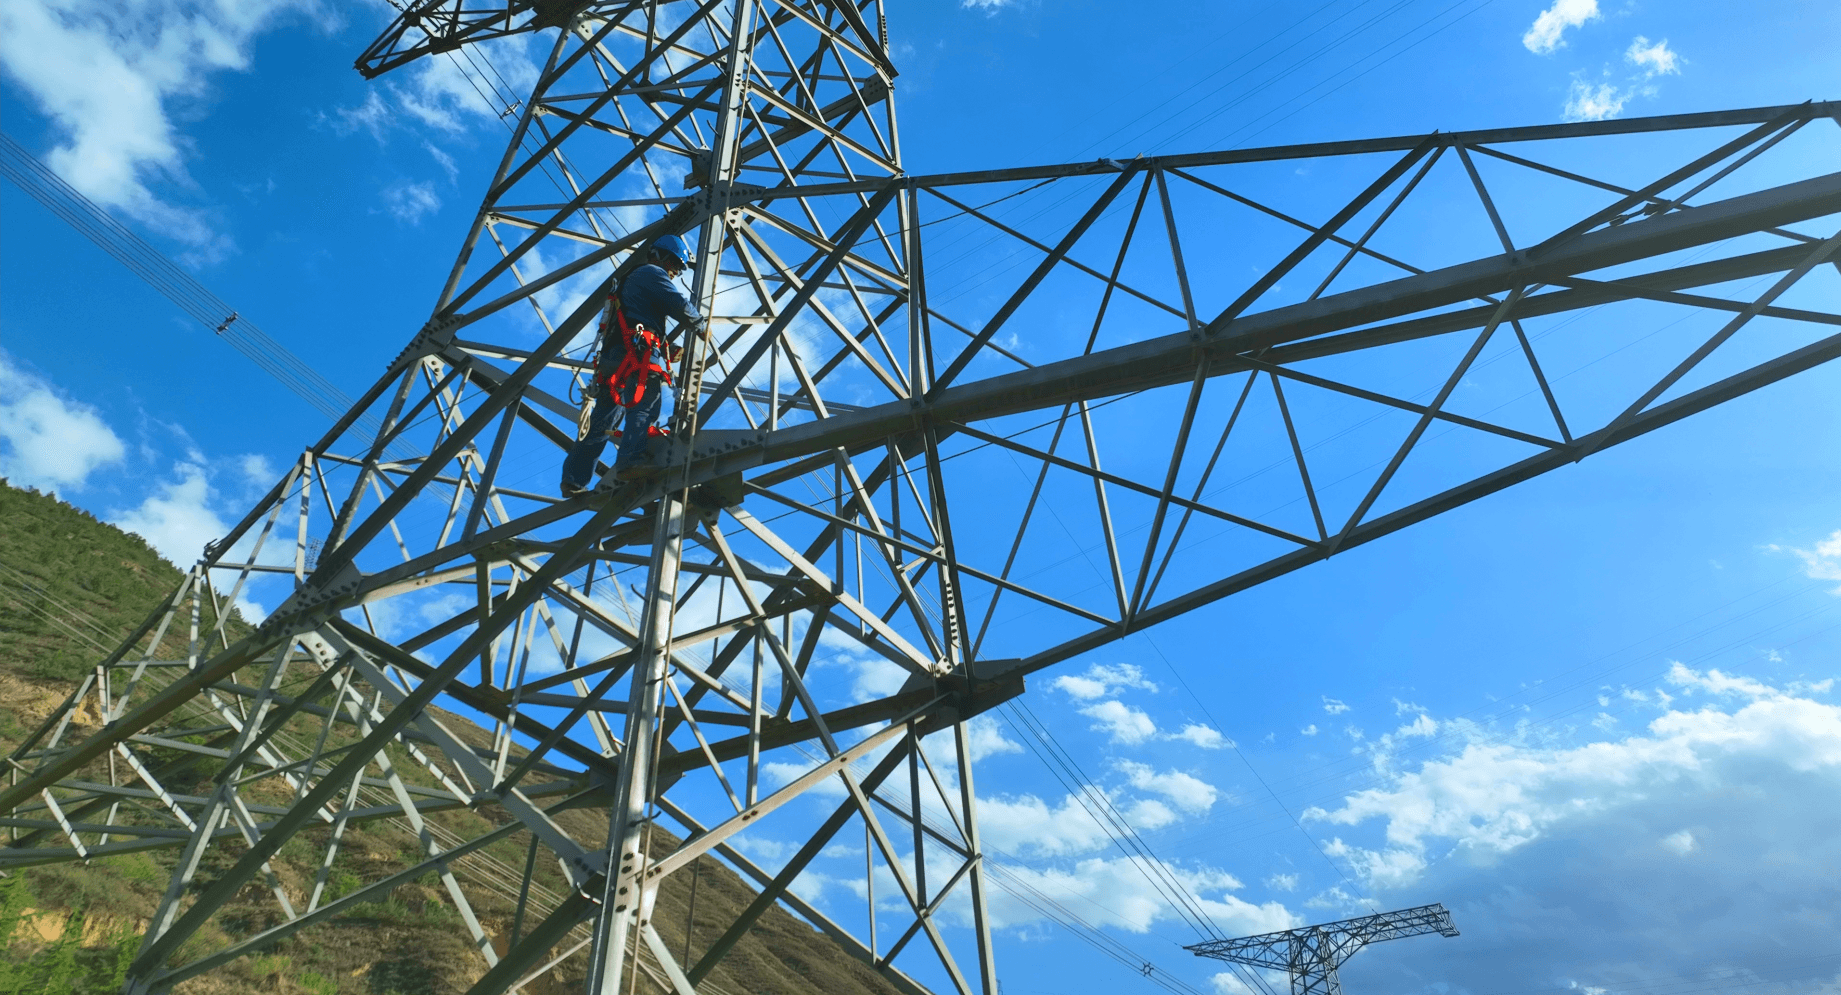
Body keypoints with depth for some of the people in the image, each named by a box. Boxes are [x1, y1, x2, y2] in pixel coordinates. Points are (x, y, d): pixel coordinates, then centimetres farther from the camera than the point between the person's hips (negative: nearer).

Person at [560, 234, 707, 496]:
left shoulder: (632, 279, 36)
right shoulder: (653, 274, 7)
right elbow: (681, 306, -6)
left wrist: (668, 349, 29)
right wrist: (701, 328, 11)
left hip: (611, 356, 10)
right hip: (636, 354, -9)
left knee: (601, 421, 9)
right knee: (646, 405, -27)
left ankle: (574, 480, 10)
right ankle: (631, 460, -46)